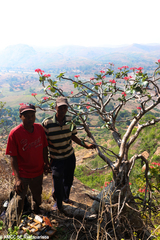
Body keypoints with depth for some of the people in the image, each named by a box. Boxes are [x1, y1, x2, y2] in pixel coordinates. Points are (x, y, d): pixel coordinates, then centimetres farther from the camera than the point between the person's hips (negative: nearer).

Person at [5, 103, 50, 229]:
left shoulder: (40, 128, -8)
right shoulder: (15, 133, -20)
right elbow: (13, 157, -18)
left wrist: (46, 163, 5)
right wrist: (17, 178, -20)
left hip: (38, 171, 5)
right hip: (23, 174, -4)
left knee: (37, 195, 25)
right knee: (19, 200, 0)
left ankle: (37, 210, 56)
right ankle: (13, 227, 25)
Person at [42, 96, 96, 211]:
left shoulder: (70, 120, -7)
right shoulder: (47, 123, -21)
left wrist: (86, 145, 2)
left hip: (70, 156, 4)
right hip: (56, 159, -4)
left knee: (69, 180, 21)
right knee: (58, 183, 6)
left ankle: (65, 197, 52)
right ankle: (58, 204, 36)